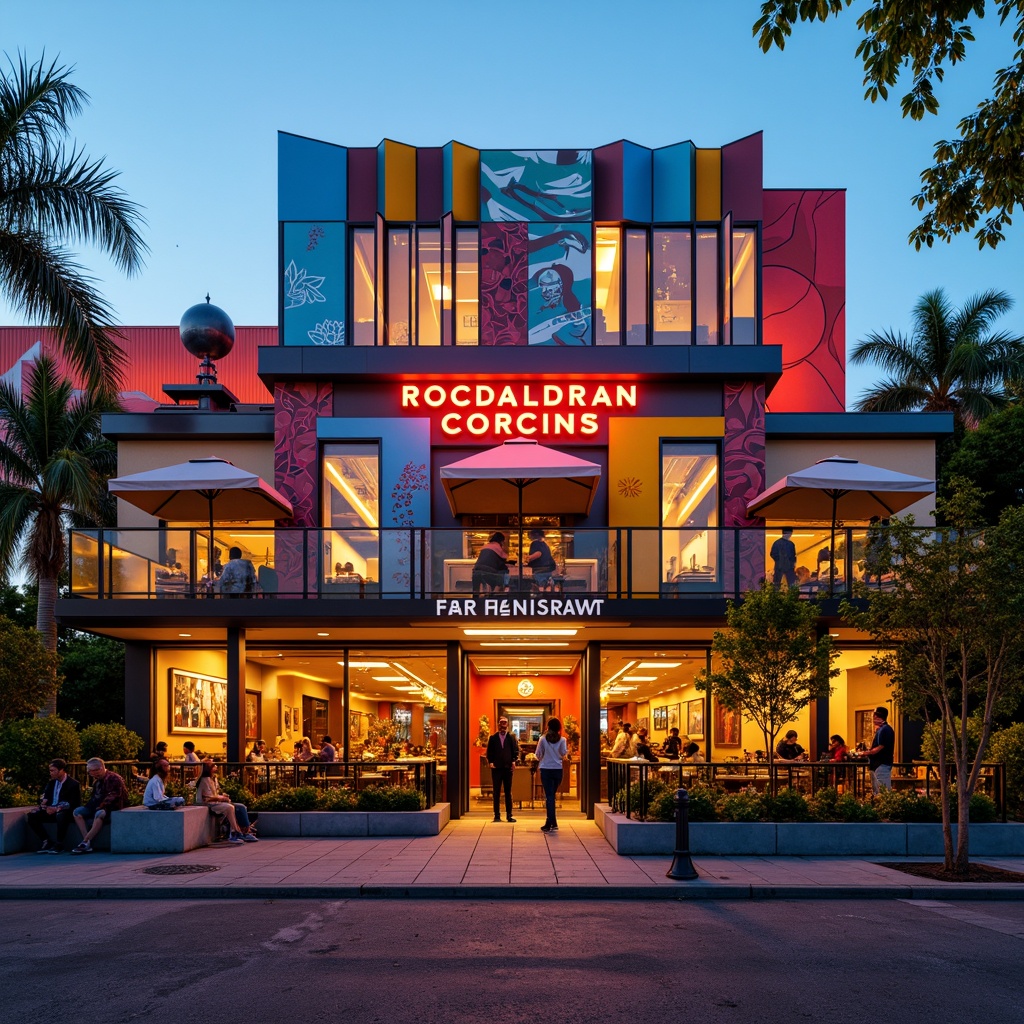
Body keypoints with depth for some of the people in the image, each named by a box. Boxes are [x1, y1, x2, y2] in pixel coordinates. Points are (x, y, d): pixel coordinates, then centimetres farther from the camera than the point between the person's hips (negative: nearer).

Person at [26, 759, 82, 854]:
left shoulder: (73, 784, -5)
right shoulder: (51, 783, 16)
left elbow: (74, 804, -12)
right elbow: (44, 797, 15)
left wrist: (57, 808, -23)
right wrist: (44, 804, -11)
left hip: (63, 811, -7)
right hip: (50, 810, 7)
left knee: (61, 815, -40)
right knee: (31, 816, -15)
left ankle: (59, 845, -26)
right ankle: (46, 842, -10)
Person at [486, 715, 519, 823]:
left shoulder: (512, 737, 6)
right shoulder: (493, 738, 6)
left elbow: (516, 751, 3)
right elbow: (489, 752, 6)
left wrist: (514, 761, -10)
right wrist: (490, 762, -7)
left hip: (508, 767, 0)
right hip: (496, 768, 0)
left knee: (508, 792, 5)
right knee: (496, 792, 1)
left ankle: (509, 815, 8)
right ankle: (497, 815, 4)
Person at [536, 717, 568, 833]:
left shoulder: (543, 739, -4)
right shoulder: (562, 739, -3)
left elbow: (538, 754, -1)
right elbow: (563, 753, -13)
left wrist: (540, 759, 21)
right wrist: (567, 750, 9)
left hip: (546, 769, -2)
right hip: (558, 769, 2)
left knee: (549, 796, -1)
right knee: (552, 795, 15)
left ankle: (552, 823, -8)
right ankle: (550, 822, 18)